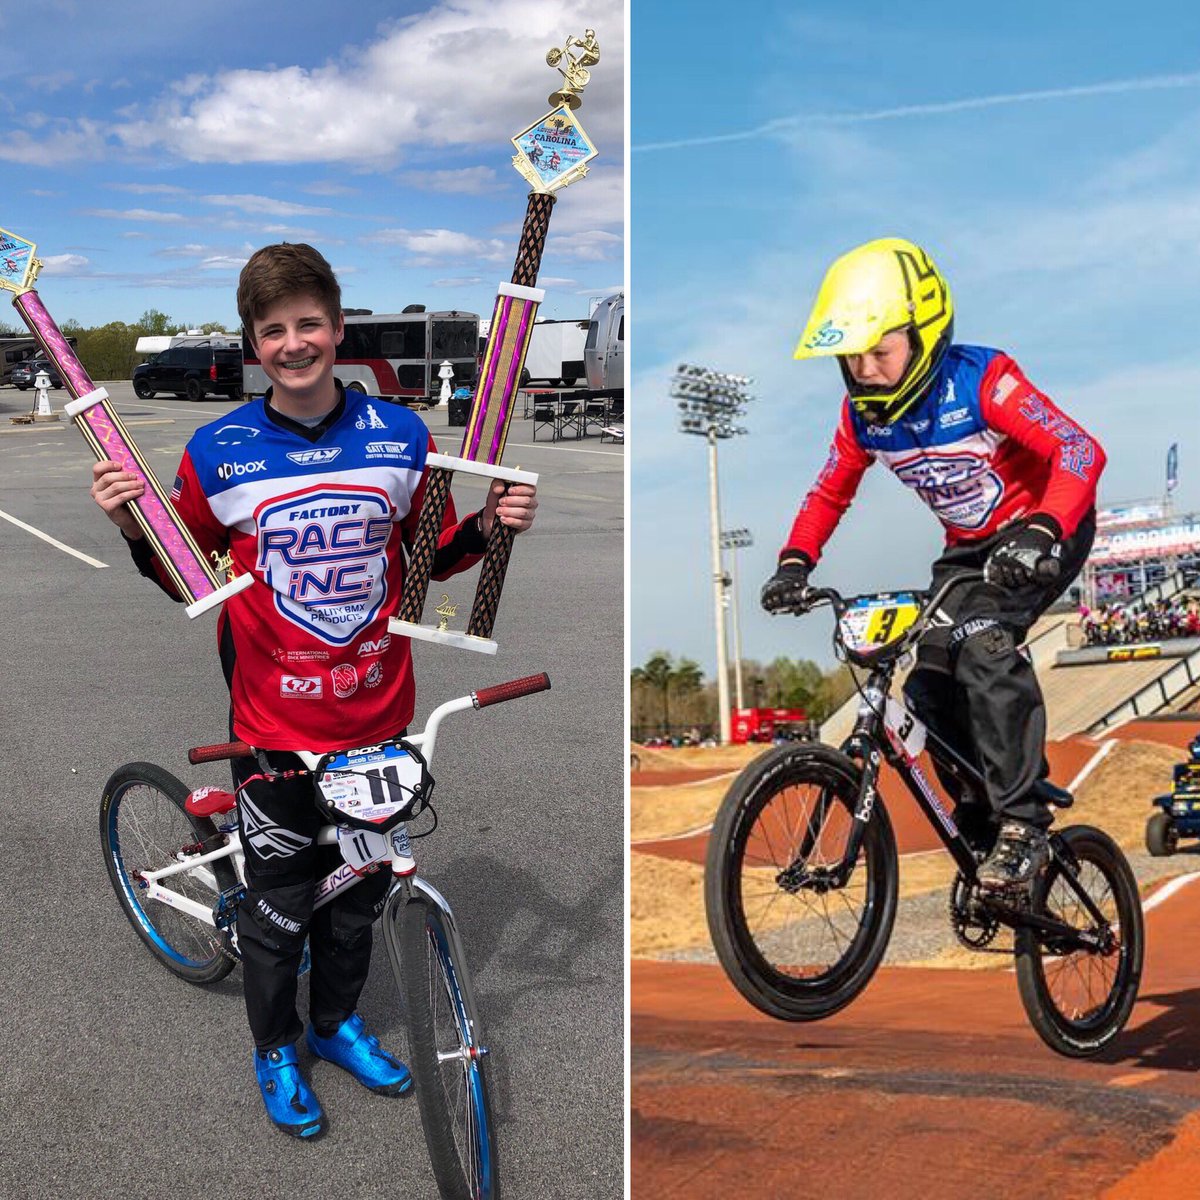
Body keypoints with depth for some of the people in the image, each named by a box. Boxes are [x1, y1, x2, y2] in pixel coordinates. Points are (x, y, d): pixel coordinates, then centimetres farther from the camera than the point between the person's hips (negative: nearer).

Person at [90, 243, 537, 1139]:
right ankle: (277, 1050, 36)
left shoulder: (400, 436, -4)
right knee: (278, 901, 11)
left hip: (377, 719, 2)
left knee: (358, 888, 20)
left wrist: (491, 526, -10)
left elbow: (431, 556, 8)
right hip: (275, 725, -2)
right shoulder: (217, 453, -9)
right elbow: (188, 581, 3)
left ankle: (339, 1022, 45)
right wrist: (134, 529, -15)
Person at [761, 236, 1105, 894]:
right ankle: (984, 813, 15)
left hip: (1041, 534, -6)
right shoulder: (862, 414, -8)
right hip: (969, 546, 7)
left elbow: (1080, 452, -33)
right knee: (931, 687, -6)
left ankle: (1023, 823, -25)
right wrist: (794, 563, -10)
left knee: (981, 638, -31)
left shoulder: (981, 381, -26)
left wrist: (1040, 533, -49)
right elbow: (829, 493, 7)